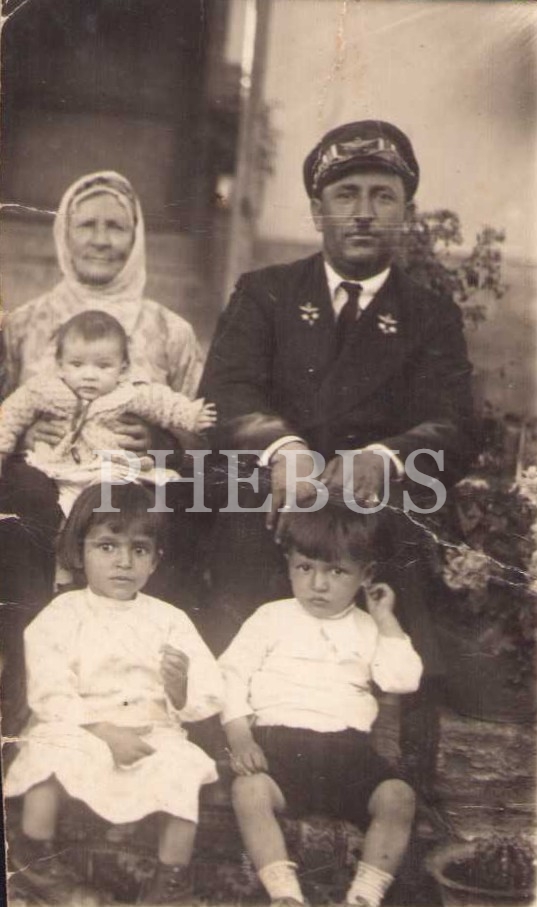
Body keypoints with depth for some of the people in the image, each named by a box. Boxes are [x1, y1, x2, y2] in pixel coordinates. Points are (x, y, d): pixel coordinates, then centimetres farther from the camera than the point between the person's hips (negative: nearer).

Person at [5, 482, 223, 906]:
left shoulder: (169, 619, 8)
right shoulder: (60, 616, 3)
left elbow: (209, 697, 1)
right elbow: (50, 696, -8)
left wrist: (181, 687, -22)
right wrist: (105, 732, -21)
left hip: (153, 734, 1)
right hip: (78, 733, -1)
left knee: (182, 764, -27)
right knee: (49, 749, -30)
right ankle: (36, 856, -5)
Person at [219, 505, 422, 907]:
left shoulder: (368, 628, 19)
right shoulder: (272, 617, 13)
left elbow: (404, 679, 4)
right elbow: (233, 673, 6)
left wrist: (386, 620, 8)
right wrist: (239, 737, -8)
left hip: (348, 744, 2)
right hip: (279, 739, -2)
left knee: (398, 797, -23)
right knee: (249, 790, -31)